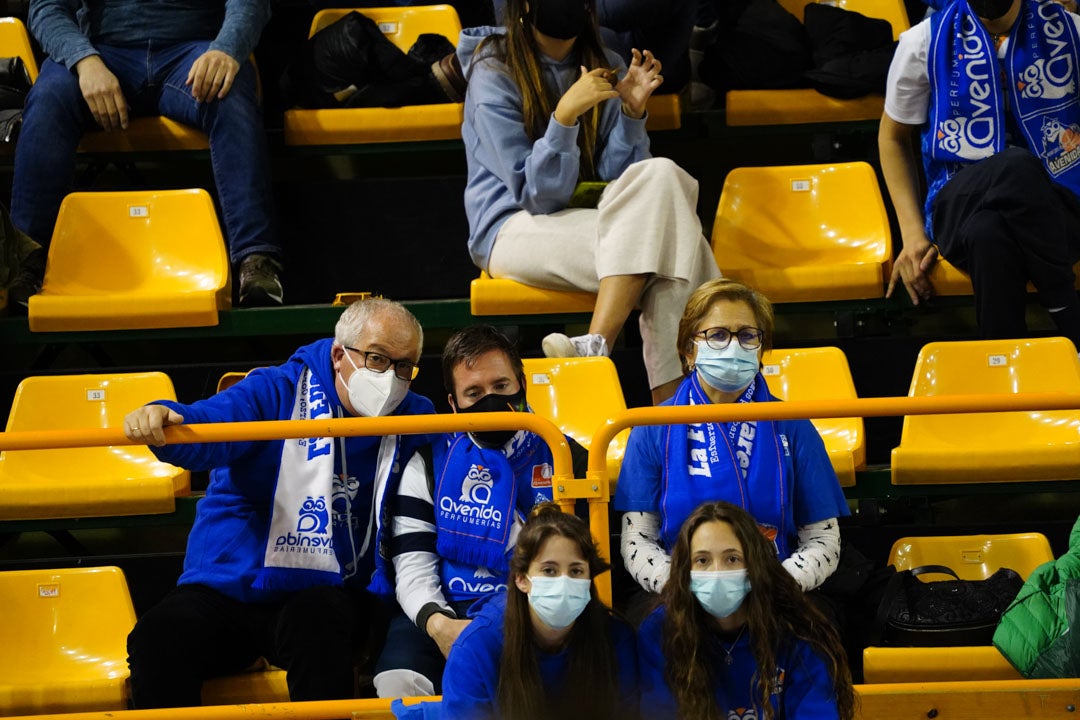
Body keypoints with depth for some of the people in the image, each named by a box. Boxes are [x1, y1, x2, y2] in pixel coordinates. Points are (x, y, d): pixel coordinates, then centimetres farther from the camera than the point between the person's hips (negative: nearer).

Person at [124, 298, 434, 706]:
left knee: (318, 619, -35)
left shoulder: (413, 421, 5)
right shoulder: (279, 393, -3)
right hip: (227, 591, 0)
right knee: (158, 638, -27)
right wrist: (160, 419, -43)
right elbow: (208, 428, -22)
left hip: (326, 597, 0)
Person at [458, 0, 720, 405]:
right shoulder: (493, 72, -7)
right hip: (513, 229, -5)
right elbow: (537, 194, -12)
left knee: (660, 177, -28)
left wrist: (632, 111, -12)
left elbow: (616, 174, 3)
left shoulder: (605, 67, 9)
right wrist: (565, 114, -25)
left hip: (588, 217, 5)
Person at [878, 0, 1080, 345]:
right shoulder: (924, 42, 4)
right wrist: (913, 233, 4)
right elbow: (892, 137, 15)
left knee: (988, 233, -39)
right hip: (959, 210, 0)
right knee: (1017, 164, -38)